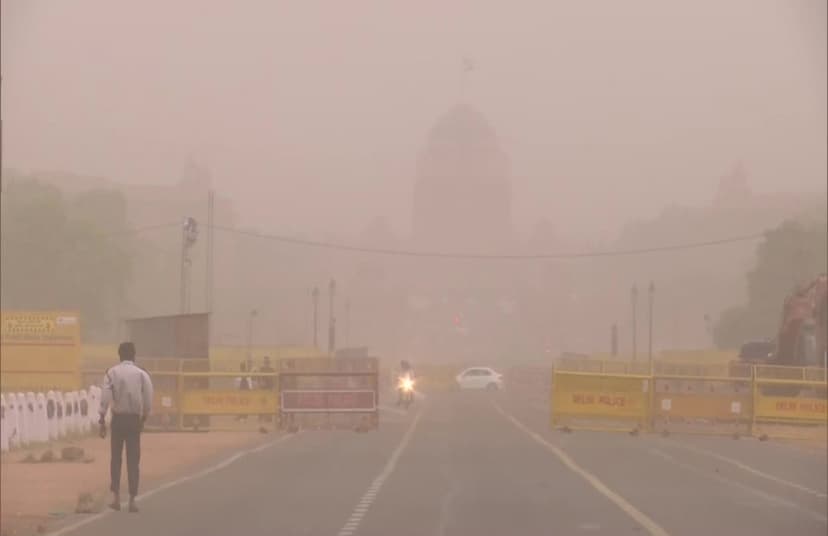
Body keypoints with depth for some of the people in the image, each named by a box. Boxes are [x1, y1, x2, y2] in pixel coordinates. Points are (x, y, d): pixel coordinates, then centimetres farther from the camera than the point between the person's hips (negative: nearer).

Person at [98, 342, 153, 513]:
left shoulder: (112, 373, -1)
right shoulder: (142, 374, -1)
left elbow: (105, 398, -9)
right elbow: (148, 401, -4)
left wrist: (102, 421, -7)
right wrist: (143, 419, 11)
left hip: (118, 419, 0)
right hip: (134, 419, 0)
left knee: (116, 458, 13)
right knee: (133, 461, 3)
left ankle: (116, 497, 7)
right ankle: (132, 500, -2)